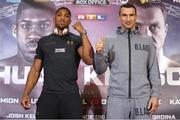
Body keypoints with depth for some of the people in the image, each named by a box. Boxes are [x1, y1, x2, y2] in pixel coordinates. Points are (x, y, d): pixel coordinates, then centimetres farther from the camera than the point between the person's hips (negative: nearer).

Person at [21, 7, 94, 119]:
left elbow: (89, 60, -10)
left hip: (71, 95, -1)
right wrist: (26, 94, 2)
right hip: (48, 95, 1)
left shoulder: (77, 40, 7)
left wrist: (83, 33, -12)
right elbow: (35, 70, 11)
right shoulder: (44, 41, 12)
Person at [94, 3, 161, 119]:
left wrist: (155, 94, 0)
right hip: (116, 98, -1)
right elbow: (100, 70, 3)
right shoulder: (110, 40, 4)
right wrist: (99, 53, -13)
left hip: (142, 98, 1)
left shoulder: (148, 41, 7)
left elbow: (154, 70, 8)